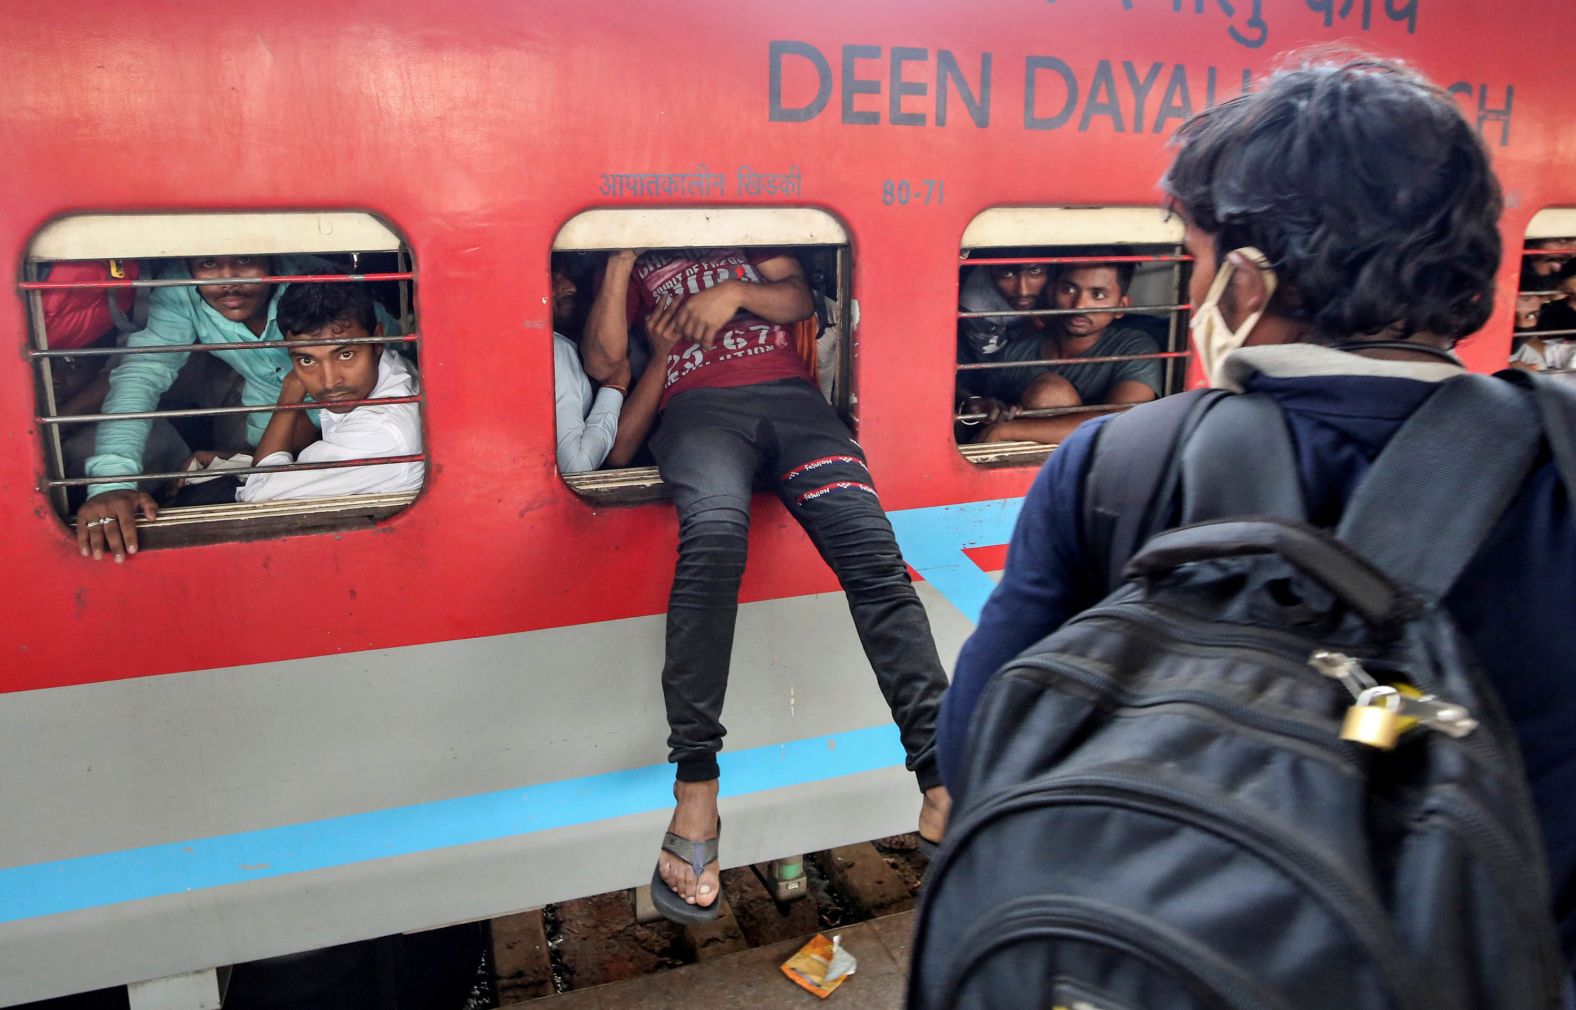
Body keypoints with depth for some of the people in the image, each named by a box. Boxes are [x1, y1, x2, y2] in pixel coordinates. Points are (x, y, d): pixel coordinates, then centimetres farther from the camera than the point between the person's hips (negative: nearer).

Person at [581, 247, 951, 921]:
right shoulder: (636, 256, 29)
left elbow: (799, 300, 21)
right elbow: (602, 362, 15)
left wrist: (736, 292, 4)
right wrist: (620, 263, 10)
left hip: (788, 391, 2)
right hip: (698, 404, -2)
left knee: (871, 549, -24)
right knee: (714, 529, -37)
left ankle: (943, 788, -29)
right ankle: (695, 794, -36)